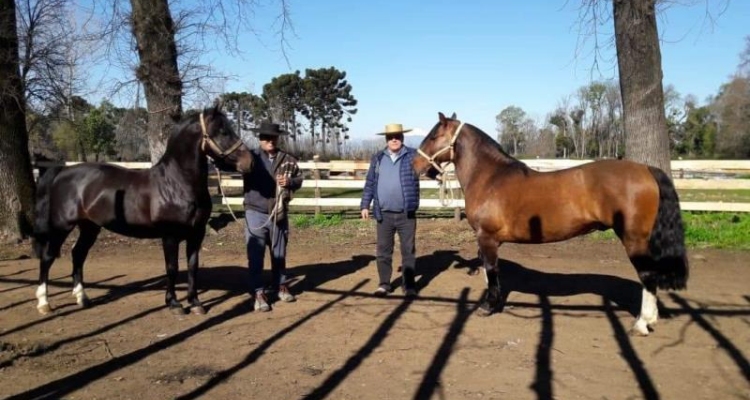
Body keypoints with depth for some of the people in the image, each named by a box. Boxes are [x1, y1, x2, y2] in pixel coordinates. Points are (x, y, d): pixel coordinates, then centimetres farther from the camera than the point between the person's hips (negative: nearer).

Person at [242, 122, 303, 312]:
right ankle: (258, 293, 8)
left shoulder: (288, 160, 2)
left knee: (279, 253, 15)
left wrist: (290, 182, -12)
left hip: (279, 214, 2)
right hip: (255, 213, -2)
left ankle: (280, 286, 32)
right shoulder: (251, 156, -3)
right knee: (255, 255, 0)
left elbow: (299, 179, 8)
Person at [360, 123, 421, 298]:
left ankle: (409, 285, 15)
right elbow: (370, 184, 10)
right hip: (384, 214, 2)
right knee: (383, 251, 8)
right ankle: (384, 284, 20)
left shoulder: (412, 155, 1)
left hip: (406, 214, -2)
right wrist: (365, 205, 6)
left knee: (408, 251, 6)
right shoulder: (378, 158, 8)